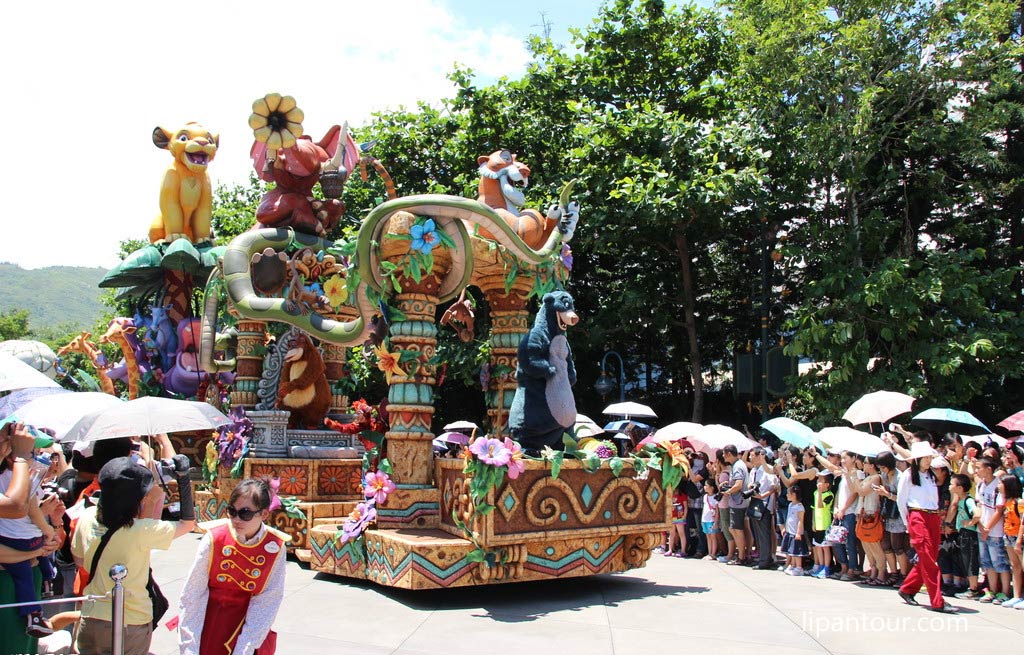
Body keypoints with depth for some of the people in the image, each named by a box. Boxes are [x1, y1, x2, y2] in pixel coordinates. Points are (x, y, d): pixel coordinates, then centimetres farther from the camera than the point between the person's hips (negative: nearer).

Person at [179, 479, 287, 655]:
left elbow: (267, 601, -11)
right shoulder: (215, 538, -17)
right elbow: (192, 593, -12)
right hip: (210, 619, 0)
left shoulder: (275, 547, -16)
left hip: (249, 624, 0)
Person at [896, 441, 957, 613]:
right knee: (928, 560, -10)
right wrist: (908, 522, 2)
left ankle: (907, 590, 21)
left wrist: (938, 517, 11)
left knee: (930, 558, 6)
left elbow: (935, 499, 21)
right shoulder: (908, 475, -2)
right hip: (917, 518, -7)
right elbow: (901, 500, 0)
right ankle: (937, 602, -10)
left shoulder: (931, 475, 18)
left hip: (934, 518, 7)